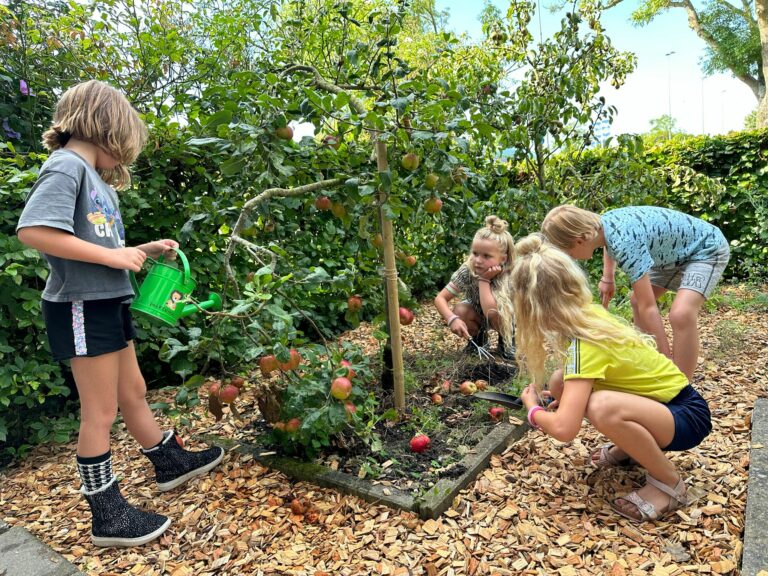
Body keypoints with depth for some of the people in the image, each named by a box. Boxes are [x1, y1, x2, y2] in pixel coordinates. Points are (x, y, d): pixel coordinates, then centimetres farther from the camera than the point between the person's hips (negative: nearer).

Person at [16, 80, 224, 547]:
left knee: (134, 392, 21)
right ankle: (108, 516, 16)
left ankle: (171, 462, 38)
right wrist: (112, 256, -22)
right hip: (82, 307, -9)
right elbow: (33, 231, -26)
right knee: (101, 411, 1)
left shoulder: (95, 178, 15)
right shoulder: (67, 165, -13)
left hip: (107, 305, 9)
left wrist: (144, 251, 13)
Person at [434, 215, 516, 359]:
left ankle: (507, 340, -3)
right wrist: (452, 318, -43)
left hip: (503, 319, -3)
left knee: (495, 313, -36)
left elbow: (490, 310, -46)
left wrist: (483, 279, -42)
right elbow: (440, 298, -25)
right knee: (459, 311, -29)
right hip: (477, 313, 3)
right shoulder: (467, 270, -27)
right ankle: (478, 336, 3)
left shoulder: (508, 276, -34)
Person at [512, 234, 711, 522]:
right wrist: (564, 398, 5)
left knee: (602, 407, -37)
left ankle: (669, 482, -9)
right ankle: (630, 446, 16)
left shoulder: (583, 345, -30)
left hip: (686, 415, -8)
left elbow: (564, 428, -36)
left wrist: (533, 410, -16)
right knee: (561, 384, -2)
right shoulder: (589, 313, -8)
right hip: (658, 398, 8)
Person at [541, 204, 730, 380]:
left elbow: (648, 307, -33)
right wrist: (607, 278, 12)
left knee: (681, 314, -29)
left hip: (707, 249, -9)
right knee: (636, 301, 13)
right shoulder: (602, 223, -12)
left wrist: (666, 358, -28)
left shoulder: (625, 242, -38)